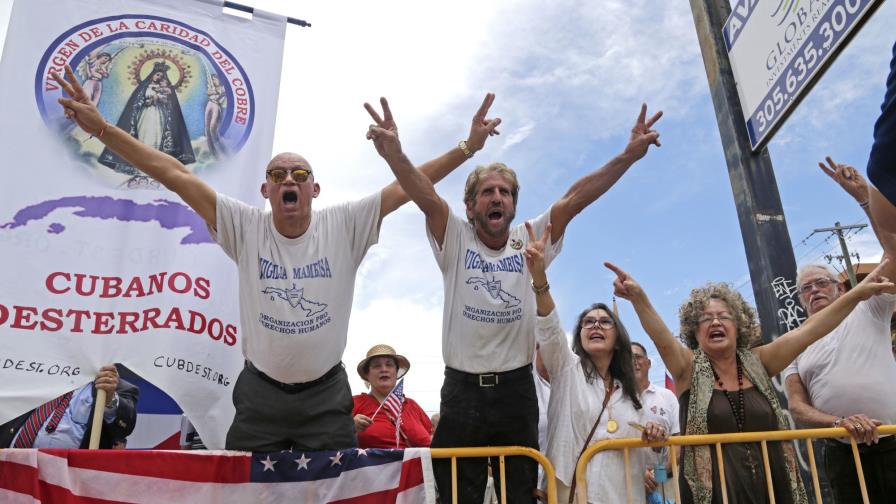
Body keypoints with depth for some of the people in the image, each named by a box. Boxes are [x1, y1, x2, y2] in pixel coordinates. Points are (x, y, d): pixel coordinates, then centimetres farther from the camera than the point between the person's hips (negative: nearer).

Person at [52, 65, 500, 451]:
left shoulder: (344, 226, -6)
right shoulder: (246, 227, -5)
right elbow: (176, 175, -8)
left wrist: (467, 147, -11)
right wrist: (102, 128, -12)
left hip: (326, 396, 0)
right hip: (259, 394, 1)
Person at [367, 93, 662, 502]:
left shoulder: (530, 240, 5)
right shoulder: (456, 240, 0)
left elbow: (574, 199, -5)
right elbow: (425, 197, -17)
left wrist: (629, 156, -14)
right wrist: (394, 154, -34)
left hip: (516, 388, 2)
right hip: (462, 389, -1)